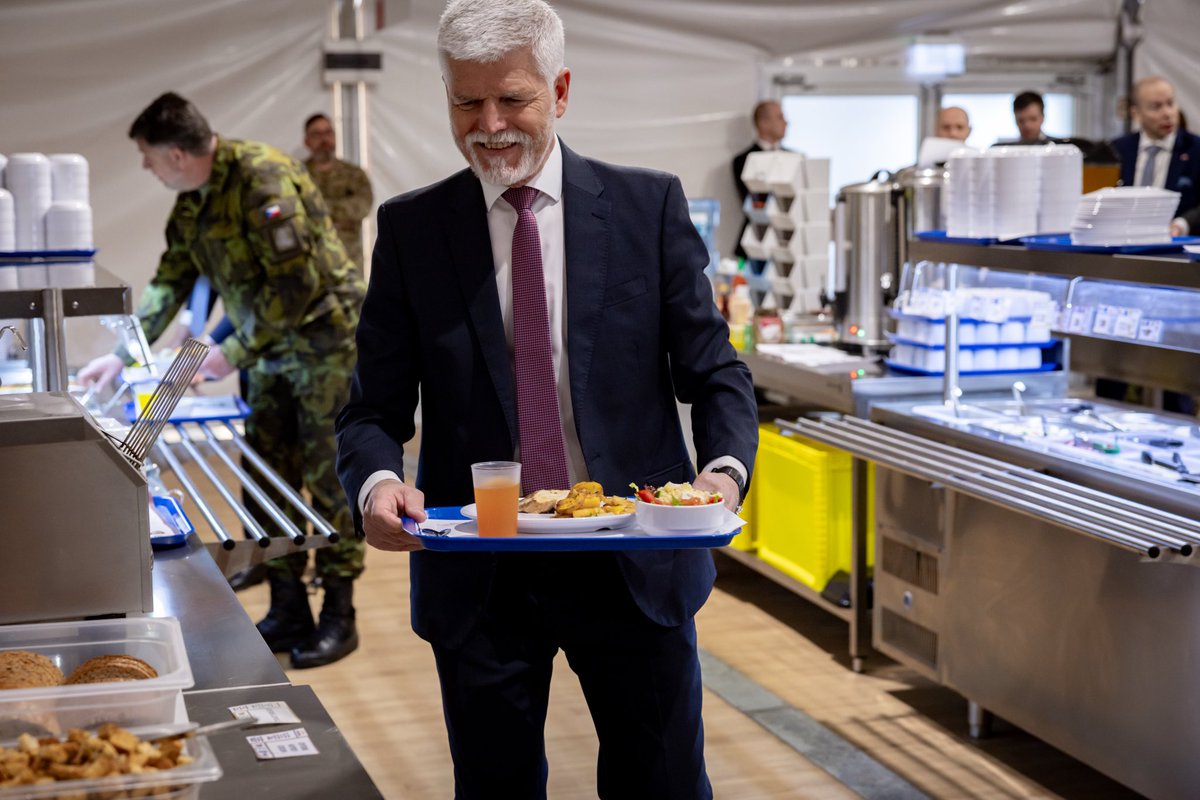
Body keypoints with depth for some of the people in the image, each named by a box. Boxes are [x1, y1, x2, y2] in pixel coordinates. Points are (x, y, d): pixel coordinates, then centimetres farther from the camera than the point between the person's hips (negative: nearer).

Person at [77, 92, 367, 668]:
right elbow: (169, 282, 14)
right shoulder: (192, 202, 5)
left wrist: (235, 352, -18)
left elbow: (297, 284, -25)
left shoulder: (263, 179, -23)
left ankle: (338, 615, 6)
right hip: (272, 348, 9)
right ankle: (288, 609, 17)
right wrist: (122, 355, 9)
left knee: (328, 478, -4)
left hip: (324, 338, -8)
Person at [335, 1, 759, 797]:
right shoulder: (411, 228, 2)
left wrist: (726, 466, -20)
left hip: (634, 565, 0)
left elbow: (712, 371, 0)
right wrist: (377, 483, -20)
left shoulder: (649, 205, 0)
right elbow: (376, 408, 1)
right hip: (480, 575, 1)